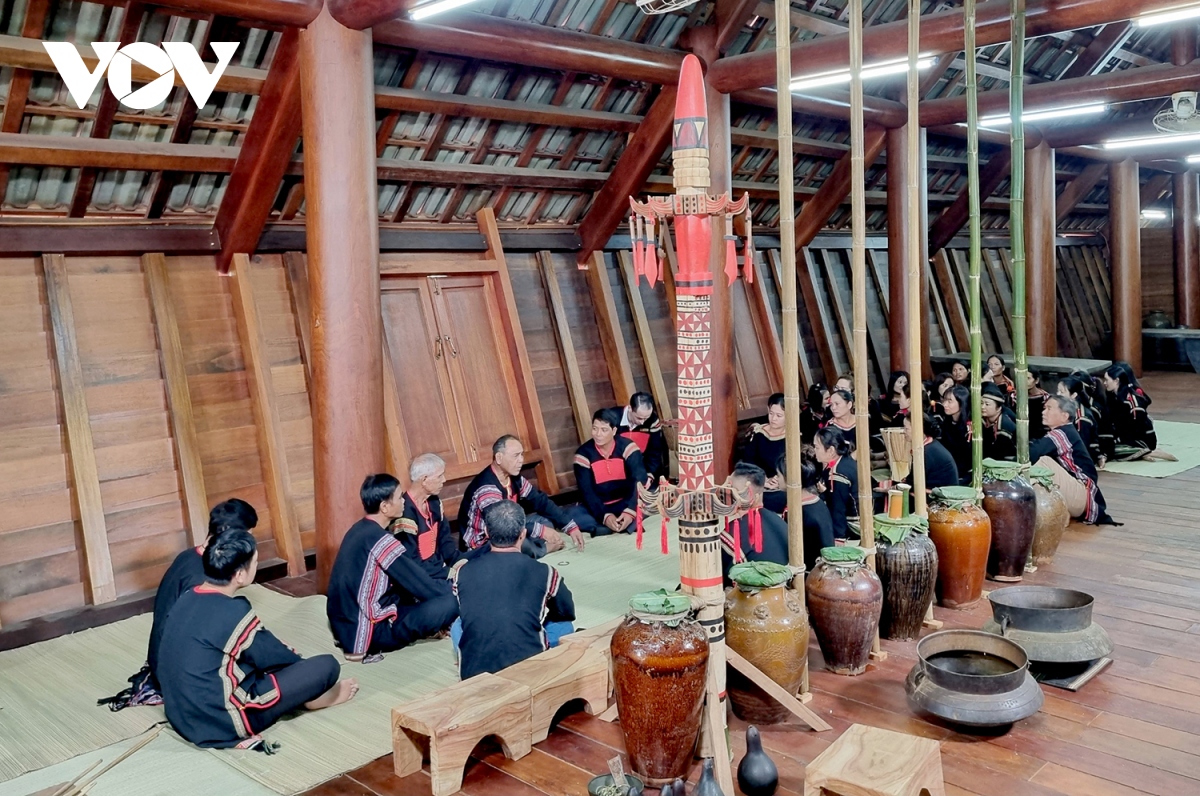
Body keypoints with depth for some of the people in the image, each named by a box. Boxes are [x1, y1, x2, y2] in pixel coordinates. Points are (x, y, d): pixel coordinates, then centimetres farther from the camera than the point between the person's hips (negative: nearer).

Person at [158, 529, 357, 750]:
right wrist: (298, 659, 13)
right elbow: (272, 655, -7)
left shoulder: (188, 598, 0)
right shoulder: (233, 612, -23)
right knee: (327, 665, -5)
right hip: (219, 722, -8)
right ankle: (309, 699, 24)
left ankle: (306, 694, 18)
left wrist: (287, 654, 16)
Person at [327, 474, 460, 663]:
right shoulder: (380, 540, -21)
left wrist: (445, 580, 10)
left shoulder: (361, 529, 7)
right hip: (365, 632, -9)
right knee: (449, 602, -17)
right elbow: (426, 587, -16)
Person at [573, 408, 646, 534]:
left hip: (625, 503, 0)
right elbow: (587, 492, -13)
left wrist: (630, 511, -35)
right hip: (599, 508, 1)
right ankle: (627, 526, -32)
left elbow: (639, 480, -20)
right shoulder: (583, 454, -8)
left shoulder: (627, 447, -10)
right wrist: (604, 516, -29)